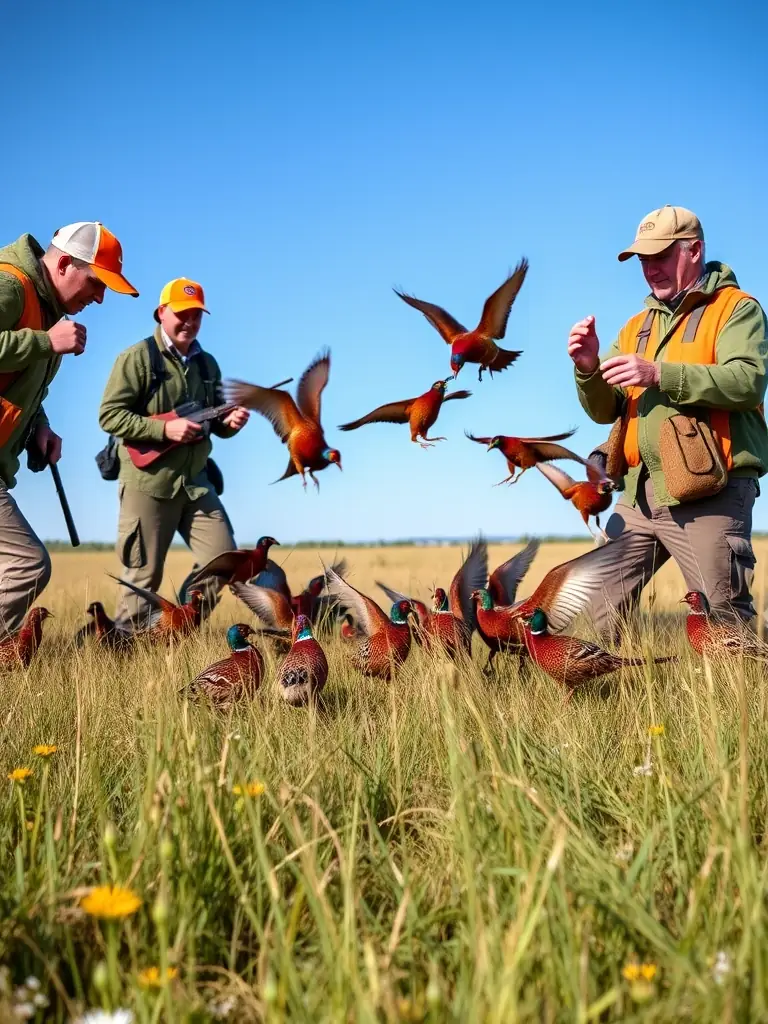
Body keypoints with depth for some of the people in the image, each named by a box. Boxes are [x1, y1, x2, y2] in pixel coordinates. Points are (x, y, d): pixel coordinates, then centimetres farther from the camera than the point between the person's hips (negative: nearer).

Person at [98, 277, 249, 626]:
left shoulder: (207, 363, 14)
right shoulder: (138, 357, -7)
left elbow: (215, 421, 19)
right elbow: (109, 415, -13)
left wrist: (229, 422, -5)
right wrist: (165, 428, -21)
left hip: (195, 481, 6)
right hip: (148, 483, -6)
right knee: (144, 577, 1)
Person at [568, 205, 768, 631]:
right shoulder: (637, 326, 20)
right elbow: (605, 411, 16)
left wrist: (659, 373, -25)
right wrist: (588, 369, -6)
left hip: (710, 494, -7)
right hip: (640, 494, 7)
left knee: (723, 623, -4)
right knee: (598, 609, 8)